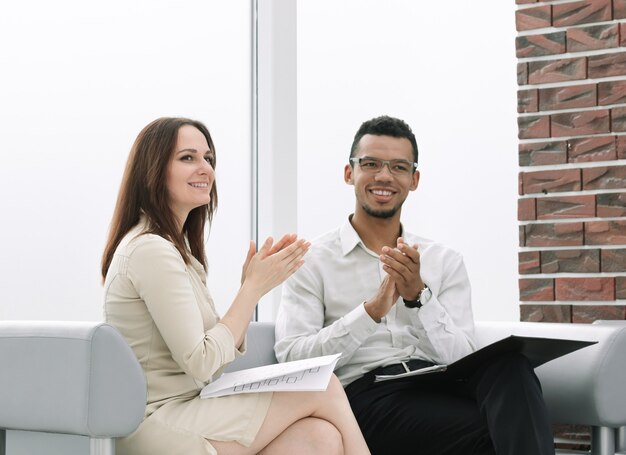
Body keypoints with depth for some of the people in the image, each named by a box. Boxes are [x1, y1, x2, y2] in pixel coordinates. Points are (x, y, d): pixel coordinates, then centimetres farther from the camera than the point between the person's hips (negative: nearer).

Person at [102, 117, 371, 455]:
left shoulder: (173, 246, 18)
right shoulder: (151, 249, -13)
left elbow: (223, 352, 13)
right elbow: (200, 364, -17)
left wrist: (252, 284, 0)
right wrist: (254, 287, -10)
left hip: (175, 414, 9)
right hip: (158, 428, -9)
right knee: (325, 388, -8)